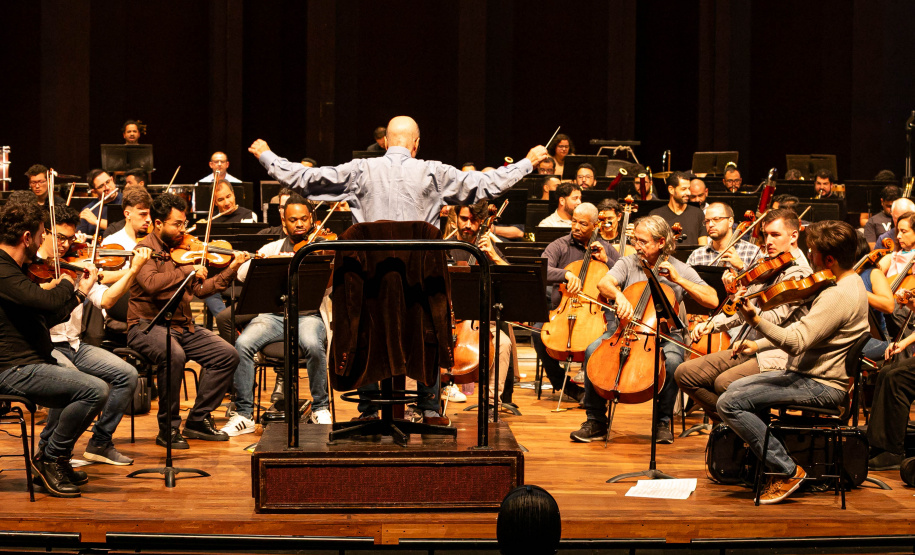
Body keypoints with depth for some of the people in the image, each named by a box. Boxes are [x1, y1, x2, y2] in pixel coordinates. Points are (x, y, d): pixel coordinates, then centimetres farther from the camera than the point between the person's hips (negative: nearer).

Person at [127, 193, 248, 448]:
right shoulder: (146, 250, -8)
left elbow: (200, 290, 12)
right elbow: (151, 283, -29)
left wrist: (230, 270, 4)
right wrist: (189, 270, -24)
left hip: (183, 325, 8)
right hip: (148, 325, -7)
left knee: (228, 355, -8)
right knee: (174, 356, -37)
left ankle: (198, 419, 2)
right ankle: (168, 427, -20)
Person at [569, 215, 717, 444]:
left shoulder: (680, 270, 2)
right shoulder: (627, 263, 6)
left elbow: (713, 301, -7)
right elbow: (603, 283, -14)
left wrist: (678, 280, -13)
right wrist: (618, 296, -36)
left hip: (664, 334, -1)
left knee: (672, 359, -35)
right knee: (593, 350, -26)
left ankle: (663, 422, -13)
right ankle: (596, 421, -14)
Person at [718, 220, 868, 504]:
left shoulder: (839, 296, -24)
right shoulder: (847, 283, 11)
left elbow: (797, 342, -31)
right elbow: (801, 329, 19)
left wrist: (756, 321, -42)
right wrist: (759, 345, 12)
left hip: (821, 386, -11)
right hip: (810, 375, 11)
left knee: (730, 403, -17)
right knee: (735, 387, 19)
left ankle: (787, 470, -11)